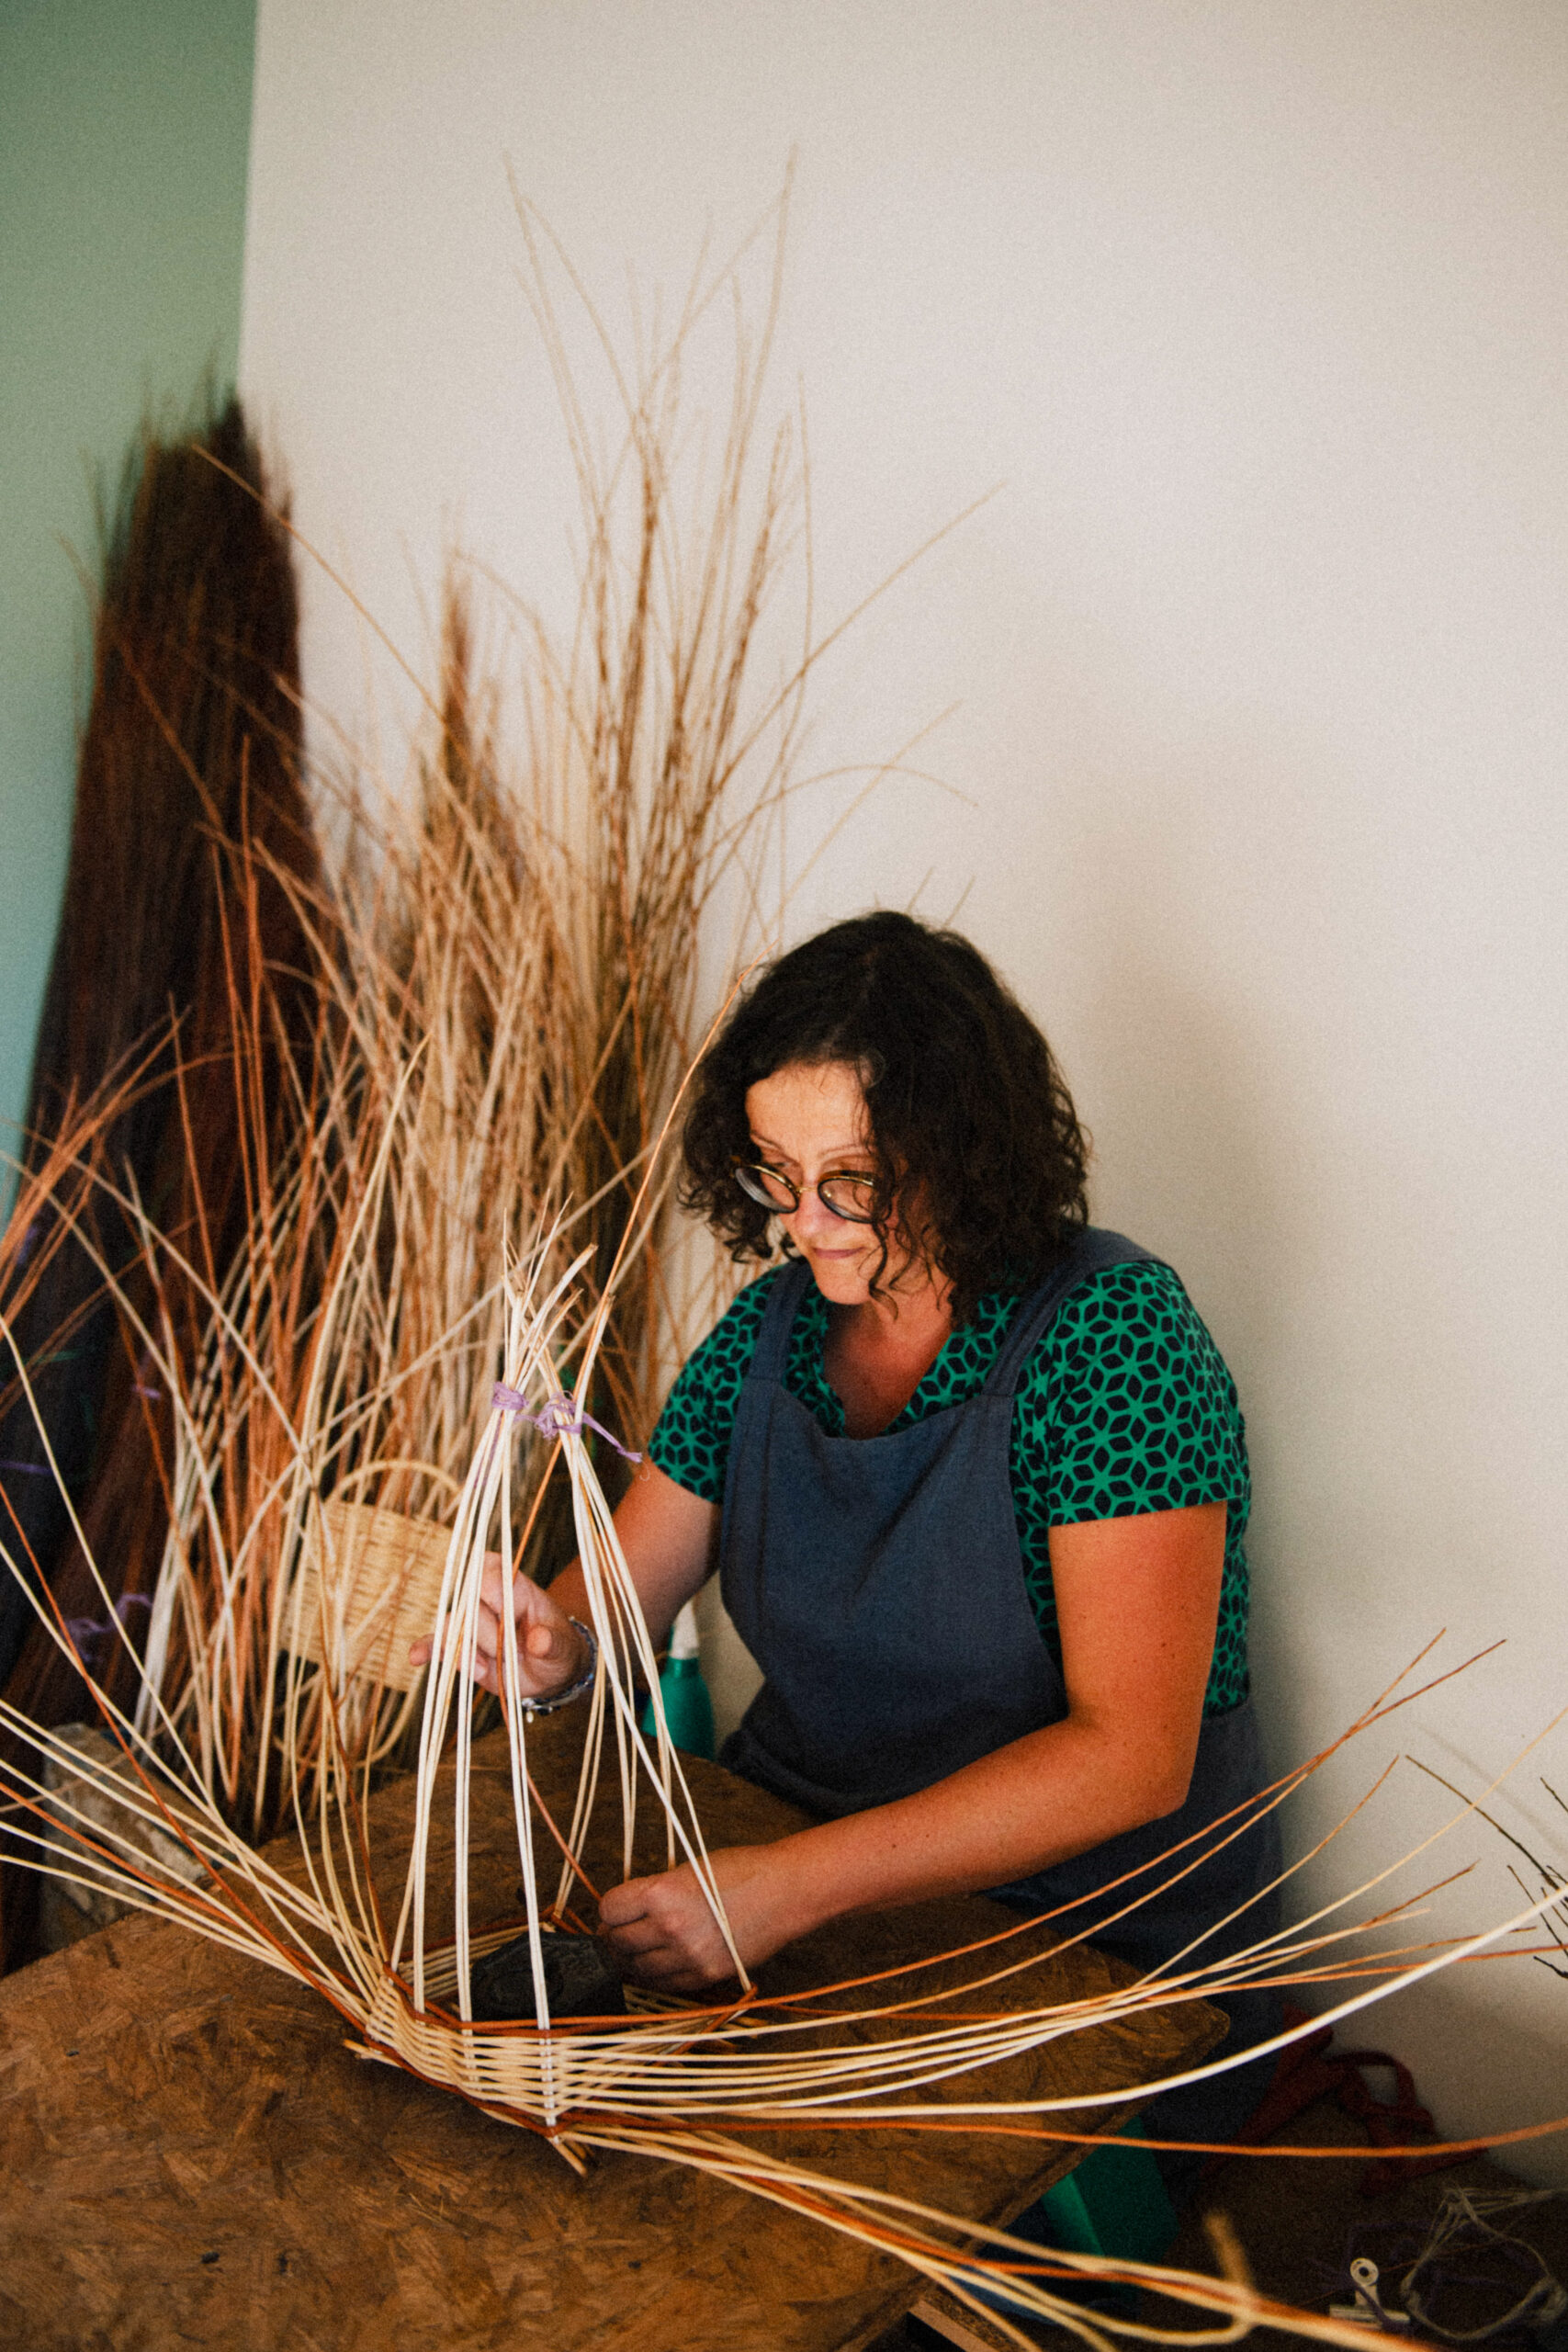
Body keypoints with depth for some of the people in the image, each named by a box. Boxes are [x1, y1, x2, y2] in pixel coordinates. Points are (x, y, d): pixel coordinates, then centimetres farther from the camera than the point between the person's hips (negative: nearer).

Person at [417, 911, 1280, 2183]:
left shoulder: (1112, 1330, -18)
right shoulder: (772, 1327, 2)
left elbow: (1131, 1756, -25)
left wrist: (796, 1885, -32)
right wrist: (553, 1643, -20)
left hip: (1098, 1962, -5)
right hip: (786, 1859, 6)